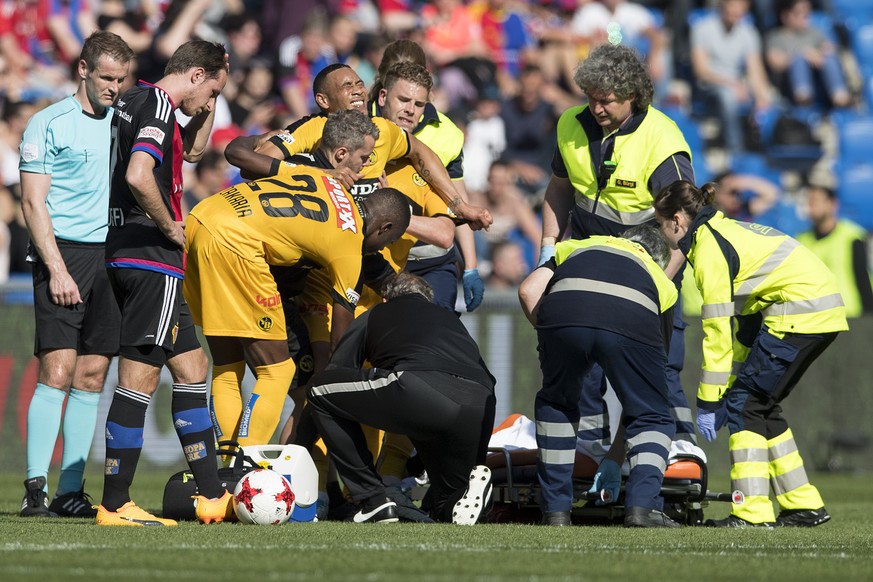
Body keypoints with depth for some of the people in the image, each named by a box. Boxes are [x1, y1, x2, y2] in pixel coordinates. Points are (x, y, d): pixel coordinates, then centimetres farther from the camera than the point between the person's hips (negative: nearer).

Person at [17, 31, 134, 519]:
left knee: (92, 375, 3)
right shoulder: (49, 124, -1)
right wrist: (57, 269, -13)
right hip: (64, 253, -5)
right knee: (58, 369, -14)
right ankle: (36, 488, -14)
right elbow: (34, 202, -6)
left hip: (112, 257, 5)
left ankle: (71, 491, 5)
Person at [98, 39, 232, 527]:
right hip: (152, 262, -11)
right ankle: (115, 505, -6)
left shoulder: (136, 101, 17)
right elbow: (138, 176, -29)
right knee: (140, 379, -8)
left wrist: (209, 108, 19)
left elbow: (193, 150, 34)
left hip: (126, 257, 11)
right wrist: (170, 227, -14)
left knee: (192, 369, 15)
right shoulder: (158, 106, -13)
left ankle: (212, 495, 19)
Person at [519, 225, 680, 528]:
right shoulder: (660, 281, 39)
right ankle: (642, 506, 0)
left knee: (556, 404, 27)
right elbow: (638, 396, 41)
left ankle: (556, 510, 23)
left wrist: (550, 338, 31)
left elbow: (529, 290, 19)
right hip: (633, 319, -1)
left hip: (563, 310, 1)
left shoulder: (574, 248, 42)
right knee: (652, 419, 19)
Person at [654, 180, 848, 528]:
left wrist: (708, 403, -8)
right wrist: (728, 391, 20)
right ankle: (804, 506, 17)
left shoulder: (708, 248, -9)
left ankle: (752, 512, -8)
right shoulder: (725, 232, 20)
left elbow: (718, 332, -12)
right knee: (760, 405, 15)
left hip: (800, 312, -9)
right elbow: (742, 324, 22)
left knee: (745, 404, -5)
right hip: (824, 310, 9)